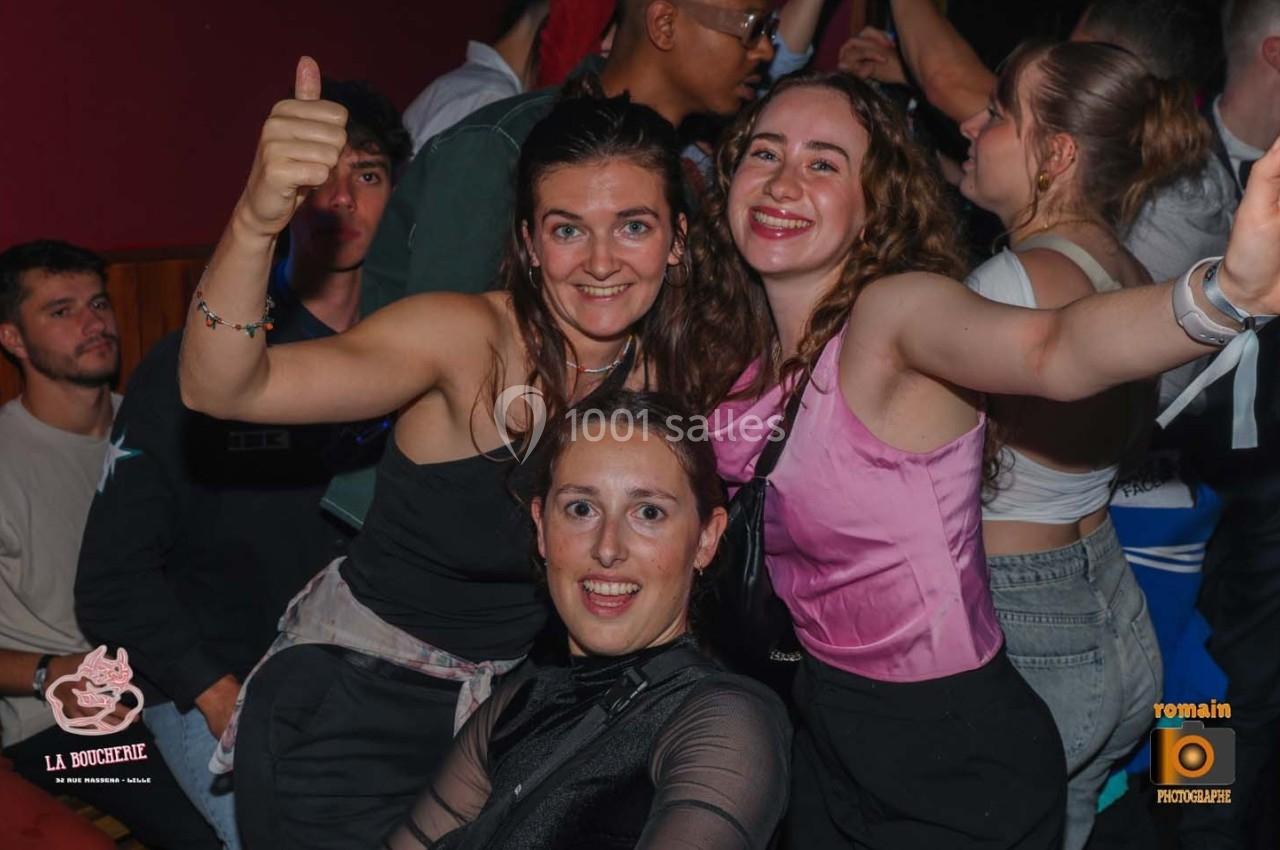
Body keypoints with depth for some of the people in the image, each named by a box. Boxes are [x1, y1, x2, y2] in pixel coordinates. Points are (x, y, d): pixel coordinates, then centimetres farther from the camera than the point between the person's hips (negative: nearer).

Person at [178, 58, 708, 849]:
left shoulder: (671, 369, -9)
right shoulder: (469, 339, -23)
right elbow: (220, 389, -36)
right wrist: (258, 220, -52)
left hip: (514, 710, 5)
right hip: (351, 706, -4)